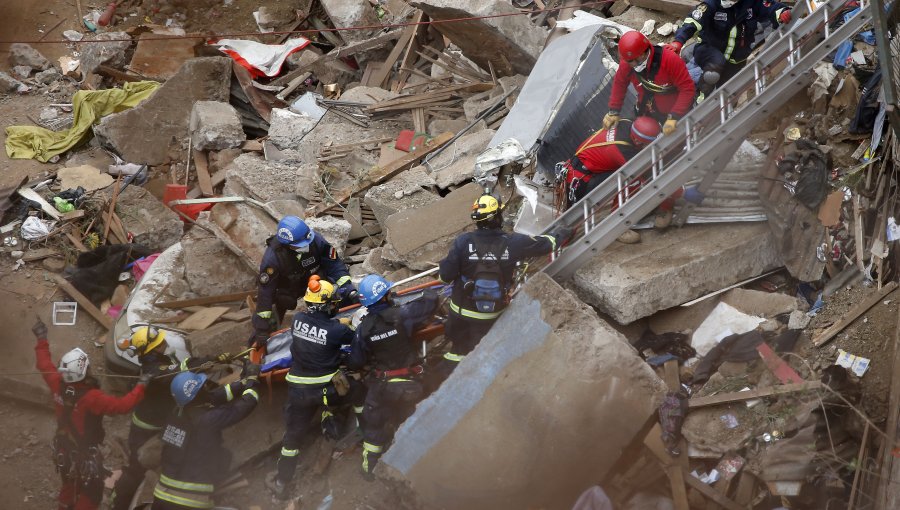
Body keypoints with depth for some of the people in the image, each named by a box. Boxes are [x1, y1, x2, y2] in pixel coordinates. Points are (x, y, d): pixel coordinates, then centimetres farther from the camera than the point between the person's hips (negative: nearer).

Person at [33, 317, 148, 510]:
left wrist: (41, 339, 11)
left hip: (63, 449, 7)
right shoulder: (90, 397, -36)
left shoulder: (58, 385, -17)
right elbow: (122, 405, -39)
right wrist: (141, 386, -33)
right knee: (91, 494, 13)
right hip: (84, 454, -7)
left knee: (69, 486, 30)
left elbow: (45, 365, 1)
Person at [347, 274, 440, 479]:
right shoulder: (402, 314, -21)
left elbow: (355, 363, -5)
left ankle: (370, 467, 29)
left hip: (381, 385, 1)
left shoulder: (364, 328, -12)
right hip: (409, 383, -1)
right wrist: (430, 293, 10)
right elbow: (429, 303, -13)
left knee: (374, 425, 18)